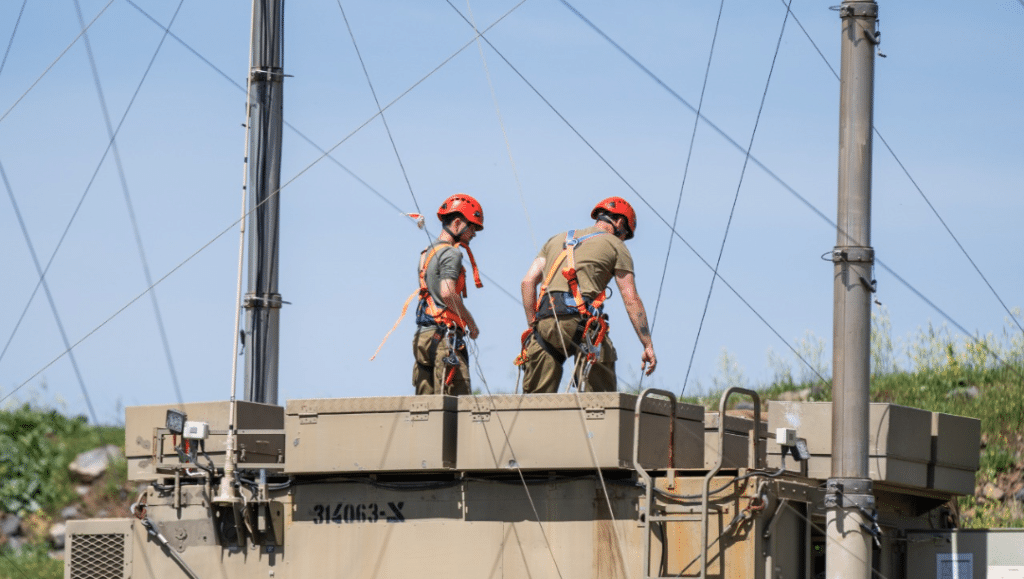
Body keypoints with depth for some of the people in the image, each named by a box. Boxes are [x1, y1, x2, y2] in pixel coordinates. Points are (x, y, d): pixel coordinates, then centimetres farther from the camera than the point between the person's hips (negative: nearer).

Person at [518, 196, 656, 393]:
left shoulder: (557, 240, 29)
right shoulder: (615, 246, 14)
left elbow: (528, 281, 17)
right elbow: (631, 299, 7)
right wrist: (648, 346, 6)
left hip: (544, 322, 4)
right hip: (579, 320, -4)